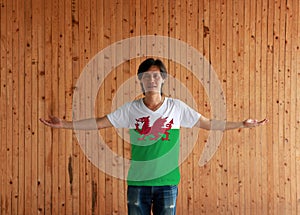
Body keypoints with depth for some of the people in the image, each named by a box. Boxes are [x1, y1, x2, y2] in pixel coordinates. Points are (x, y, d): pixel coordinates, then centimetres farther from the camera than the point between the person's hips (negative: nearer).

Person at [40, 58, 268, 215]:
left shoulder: (176, 107, 0)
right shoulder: (131, 109, 1)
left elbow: (209, 124, 3)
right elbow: (98, 123, 3)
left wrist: (242, 124, -2)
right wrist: (65, 124, -1)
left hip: (167, 181, -1)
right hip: (138, 181, 1)